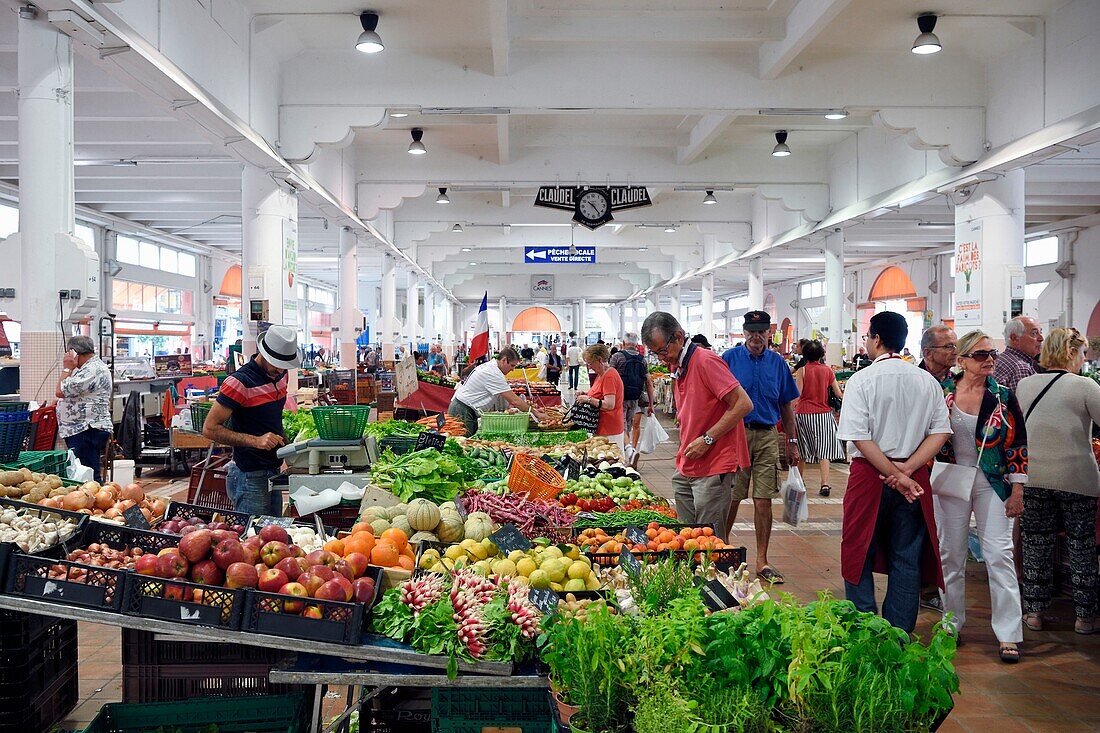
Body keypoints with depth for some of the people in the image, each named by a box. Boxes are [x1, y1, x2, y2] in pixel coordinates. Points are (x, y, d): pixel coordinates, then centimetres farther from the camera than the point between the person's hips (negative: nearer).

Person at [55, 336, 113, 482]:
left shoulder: (93, 370, -16)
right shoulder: (89, 367, 20)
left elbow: (61, 391, -19)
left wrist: (67, 368, -8)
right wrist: (70, 369, 20)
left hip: (87, 433, -11)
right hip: (81, 431, 11)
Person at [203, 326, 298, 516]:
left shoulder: (280, 375, 7)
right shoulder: (240, 382, -17)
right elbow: (210, 428, -18)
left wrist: (282, 440, 8)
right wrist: (255, 441, -26)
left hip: (273, 472, 8)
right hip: (250, 477, -8)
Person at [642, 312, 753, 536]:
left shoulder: (706, 361, -14)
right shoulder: (676, 366, 14)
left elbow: (743, 404, -18)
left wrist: (707, 439, -18)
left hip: (713, 469, -8)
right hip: (685, 470, 8)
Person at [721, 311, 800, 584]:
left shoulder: (777, 362, 8)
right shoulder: (730, 358, -1)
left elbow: (786, 405, 14)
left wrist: (792, 442, 11)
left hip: (767, 437, 2)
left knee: (764, 501, 4)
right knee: (731, 498, 3)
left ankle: (762, 561, 13)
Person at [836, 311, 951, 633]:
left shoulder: (861, 380, -9)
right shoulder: (927, 381, 5)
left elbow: (860, 437, -16)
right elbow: (941, 431, -1)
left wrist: (894, 475, -13)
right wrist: (907, 468, -9)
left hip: (870, 474, -4)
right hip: (914, 478, 4)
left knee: (860, 556, 8)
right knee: (907, 559, 10)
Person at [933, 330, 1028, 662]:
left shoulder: (1004, 397, -2)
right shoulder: (942, 393, -2)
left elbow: (1018, 445, 0)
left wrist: (1017, 491, -4)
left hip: (993, 483, -1)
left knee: (999, 554, -4)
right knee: (951, 554, 8)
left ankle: (1008, 635, 4)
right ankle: (952, 624, 24)